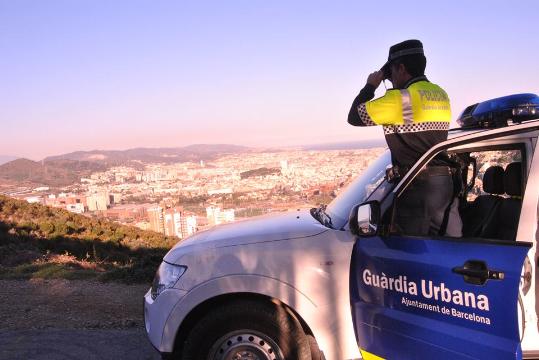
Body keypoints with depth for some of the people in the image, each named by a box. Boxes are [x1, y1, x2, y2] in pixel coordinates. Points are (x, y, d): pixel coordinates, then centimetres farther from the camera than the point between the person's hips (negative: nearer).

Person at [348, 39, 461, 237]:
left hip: (416, 186, -7)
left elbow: (355, 116, -8)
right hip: (444, 183, 8)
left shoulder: (401, 98, -13)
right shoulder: (441, 95, 13)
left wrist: (370, 86, 8)